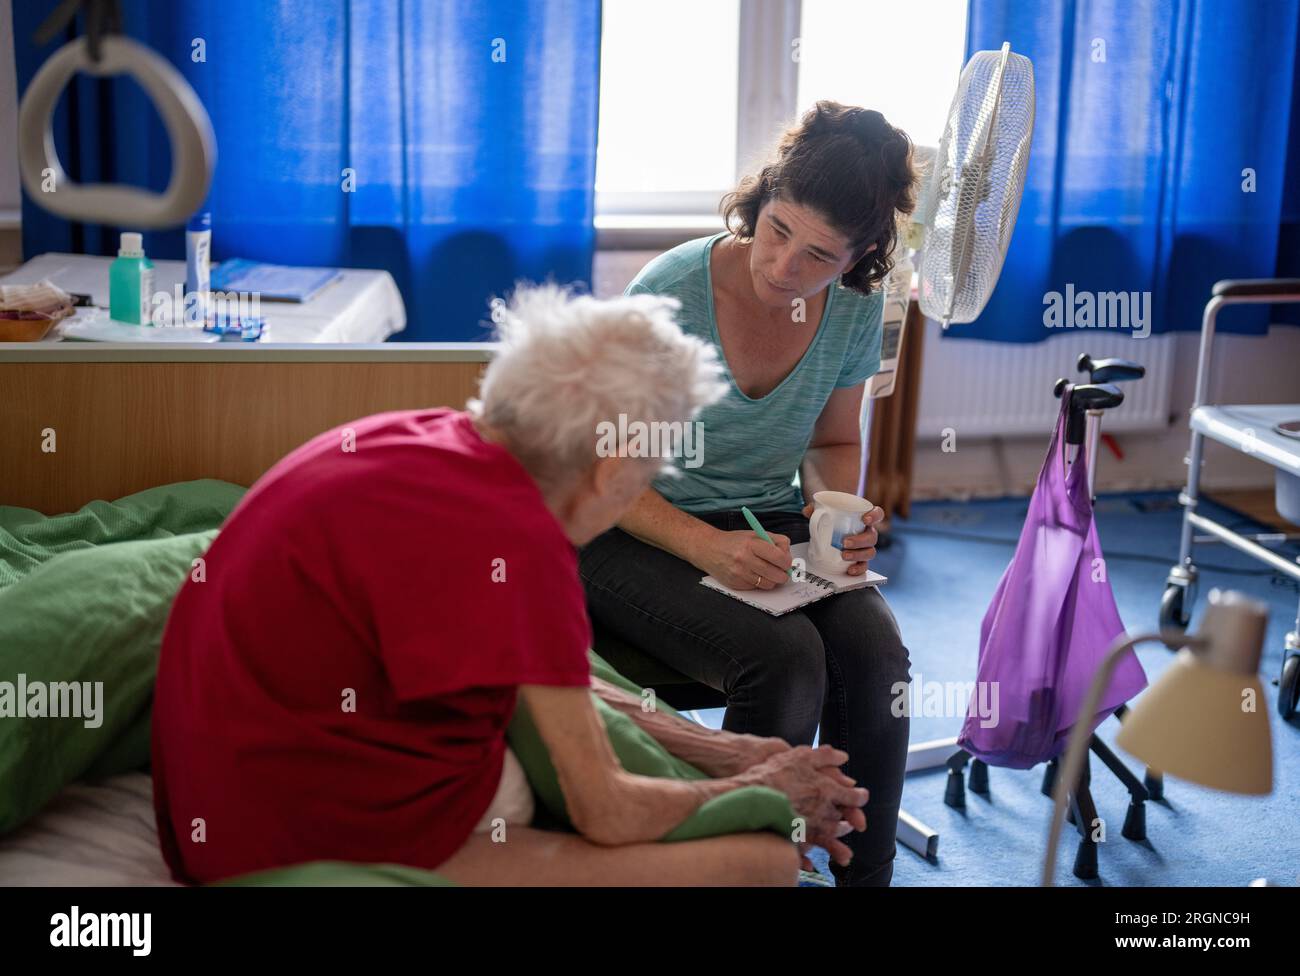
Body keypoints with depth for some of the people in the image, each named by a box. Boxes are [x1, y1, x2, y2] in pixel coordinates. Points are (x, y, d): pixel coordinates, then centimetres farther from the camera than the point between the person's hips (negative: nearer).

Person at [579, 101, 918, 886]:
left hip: (770, 527, 4)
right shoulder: (671, 293, -19)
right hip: (641, 535, -4)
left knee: (875, 648, -25)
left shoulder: (854, 308, -5)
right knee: (785, 658, -31)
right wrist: (706, 545, -28)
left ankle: (867, 873, -8)